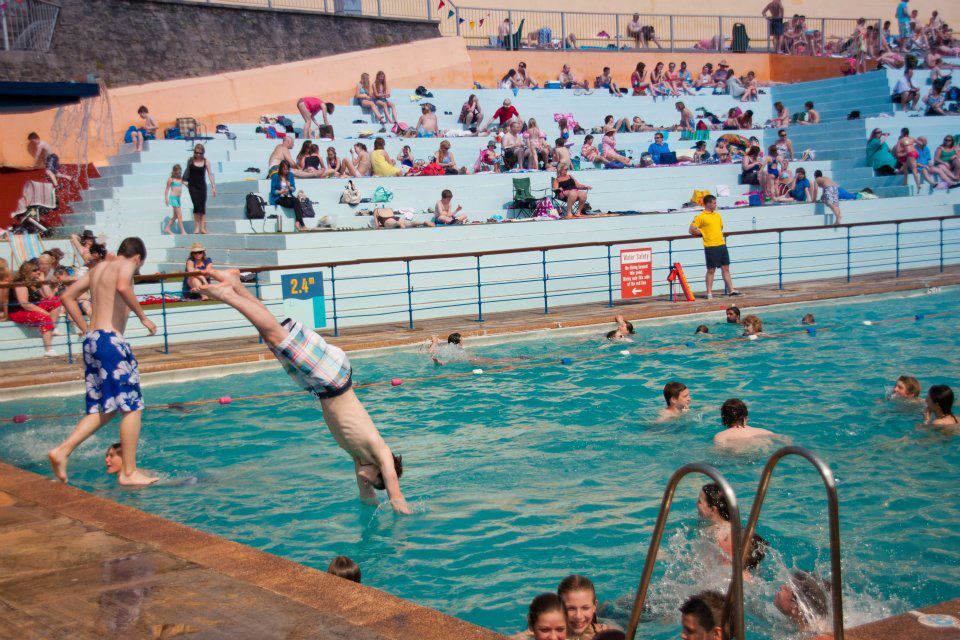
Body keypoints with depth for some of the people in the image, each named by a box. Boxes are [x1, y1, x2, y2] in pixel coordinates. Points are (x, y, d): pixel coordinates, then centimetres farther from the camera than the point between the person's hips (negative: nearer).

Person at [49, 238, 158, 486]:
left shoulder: (99, 267, 21)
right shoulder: (126, 265, -3)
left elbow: (67, 296, 25)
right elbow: (123, 288, -26)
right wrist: (143, 317, -16)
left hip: (92, 340, 9)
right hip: (110, 339, -9)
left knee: (104, 409, 15)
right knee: (132, 407, -3)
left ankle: (62, 450, 3)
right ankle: (128, 472, -1)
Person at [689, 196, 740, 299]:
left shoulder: (717, 215, 14)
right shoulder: (701, 217, -6)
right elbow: (692, 230, -9)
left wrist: (719, 234, 16)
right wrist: (703, 233, -3)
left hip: (722, 244, 6)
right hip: (710, 247, -6)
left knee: (726, 268, 8)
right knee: (711, 270, -2)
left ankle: (731, 290, 13)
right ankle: (709, 293, 4)